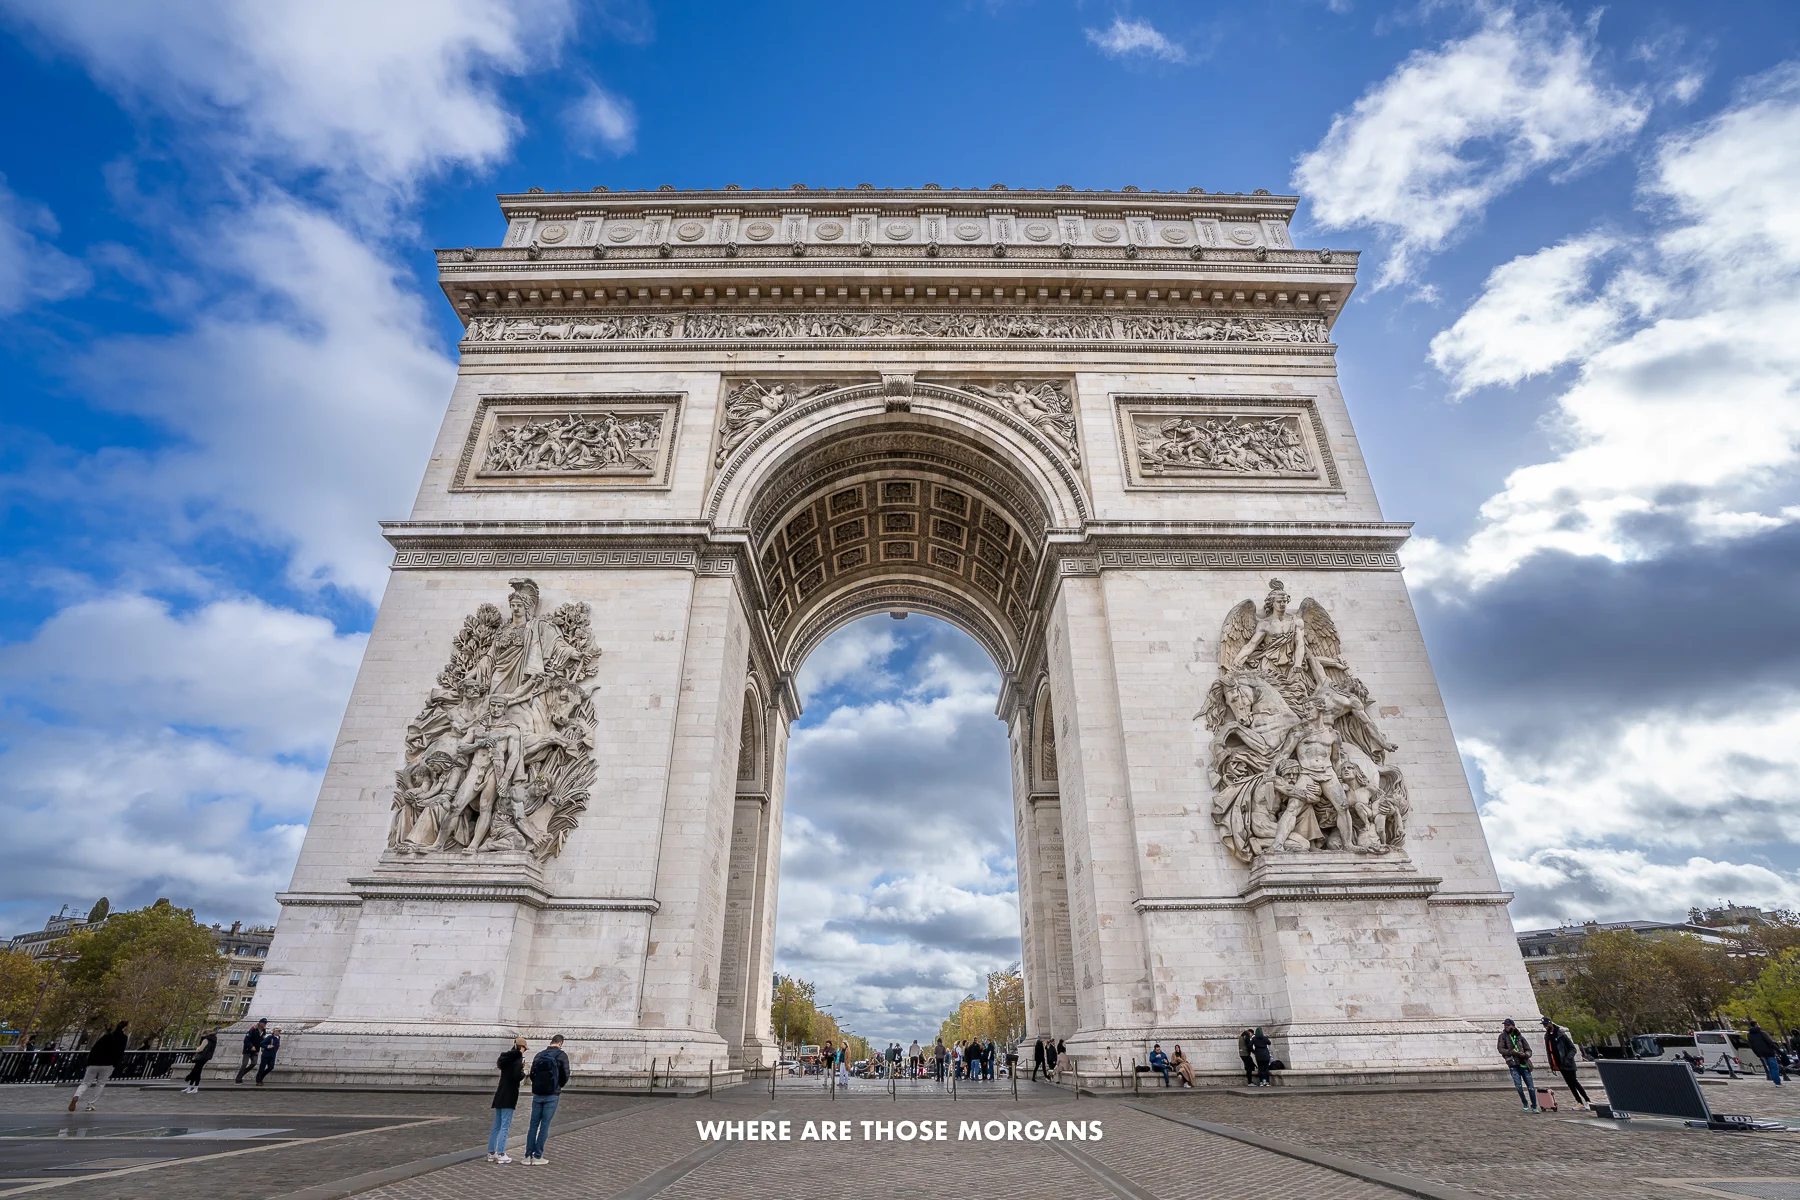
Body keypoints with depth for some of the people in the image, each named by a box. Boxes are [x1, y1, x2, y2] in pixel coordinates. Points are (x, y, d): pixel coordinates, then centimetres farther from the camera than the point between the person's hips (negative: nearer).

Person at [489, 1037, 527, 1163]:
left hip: (499, 1095, 8)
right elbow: (517, 1076, -24)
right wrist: (523, 1073, -3)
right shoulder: (518, 1059, -13)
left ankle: (491, 1153, 17)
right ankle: (501, 1154, -5)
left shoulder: (505, 1057, 11)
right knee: (505, 1126, -4)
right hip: (509, 1096, -8)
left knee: (496, 1125, 14)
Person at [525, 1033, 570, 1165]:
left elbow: (532, 1074, 8)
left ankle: (528, 1156, 10)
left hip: (537, 1094, 4)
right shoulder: (561, 1055, -6)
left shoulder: (539, 1055, 7)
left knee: (533, 1125, 10)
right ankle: (538, 1156, 3)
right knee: (545, 1125, 1)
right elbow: (565, 1075, -7)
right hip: (552, 1095, -4)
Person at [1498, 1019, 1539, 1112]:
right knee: (1518, 1085, -11)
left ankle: (1534, 1106, 18)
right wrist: (1512, 1052, -17)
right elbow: (1500, 1049, -3)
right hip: (1513, 1065, -2)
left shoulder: (1519, 1036, 10)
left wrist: (1525, 1054, -11)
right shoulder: (1503, 1036, 5)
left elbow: (1529, 1050, 11)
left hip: (1524, 1064, 2)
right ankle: (1525, 1104, 12)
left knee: (1531, 1087, 1)